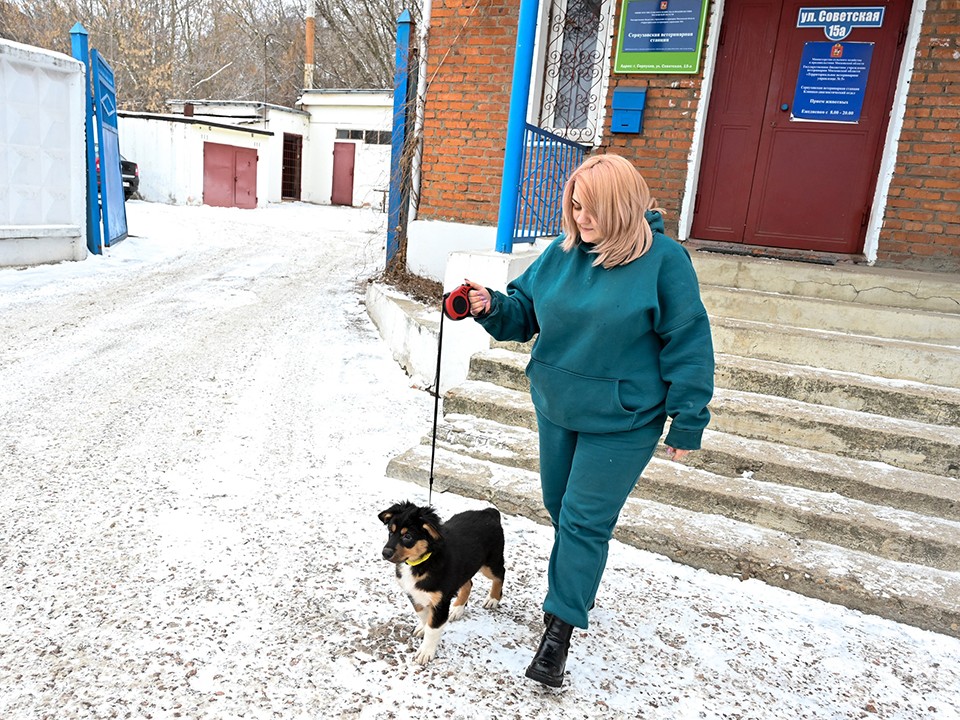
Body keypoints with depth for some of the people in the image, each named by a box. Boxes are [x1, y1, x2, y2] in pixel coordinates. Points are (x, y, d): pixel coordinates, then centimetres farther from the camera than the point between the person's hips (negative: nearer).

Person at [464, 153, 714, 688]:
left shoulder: (663, 259, -15)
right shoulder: (562, 252, -1)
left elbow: (688, 345, -12)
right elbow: (525, 312, 8)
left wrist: (687, 422, -11)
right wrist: (491, 306, -14)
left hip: (623, 423, -6)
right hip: (557, 409, 6)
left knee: (583, 521, 0)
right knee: (561, 508, 19)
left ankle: (561, 628, 16)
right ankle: (580, 586, 45)